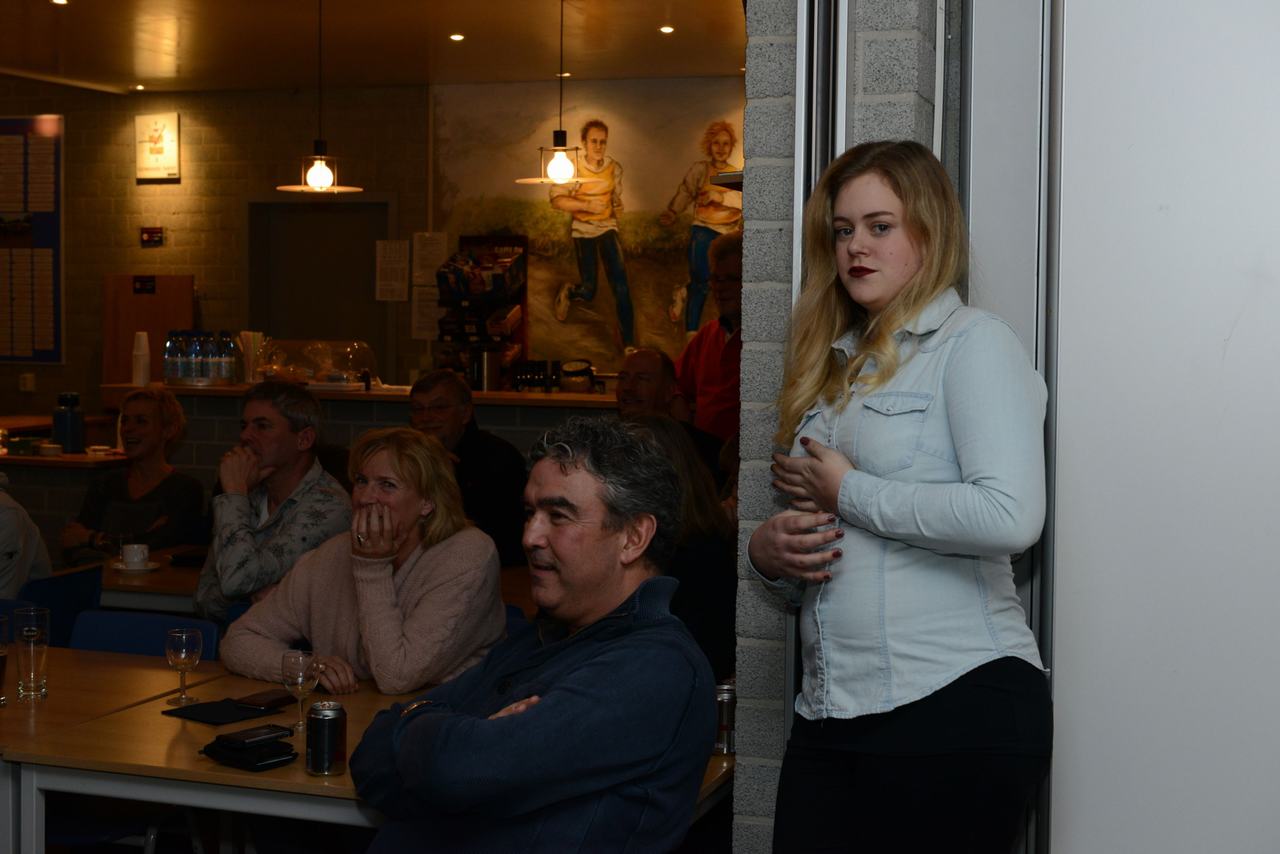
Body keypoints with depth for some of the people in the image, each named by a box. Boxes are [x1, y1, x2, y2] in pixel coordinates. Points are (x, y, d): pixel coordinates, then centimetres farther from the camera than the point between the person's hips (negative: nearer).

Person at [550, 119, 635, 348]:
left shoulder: (614, 167, 0)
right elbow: (556, 200, -15)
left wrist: (618, 206, -1)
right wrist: (586, 205, -25)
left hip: (608, 227, 2)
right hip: (583, 229, -2)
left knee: (620, 284, -14)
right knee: (588, 292, 2)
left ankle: (628, 343, -9)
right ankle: (567, 291, 40)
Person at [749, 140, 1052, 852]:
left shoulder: (972, 341, -4)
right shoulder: (838, 366, 18)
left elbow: (1010, 517, -20)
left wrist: (847, 491, -10)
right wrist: (767, 549, 3)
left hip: (955, 706, -6)